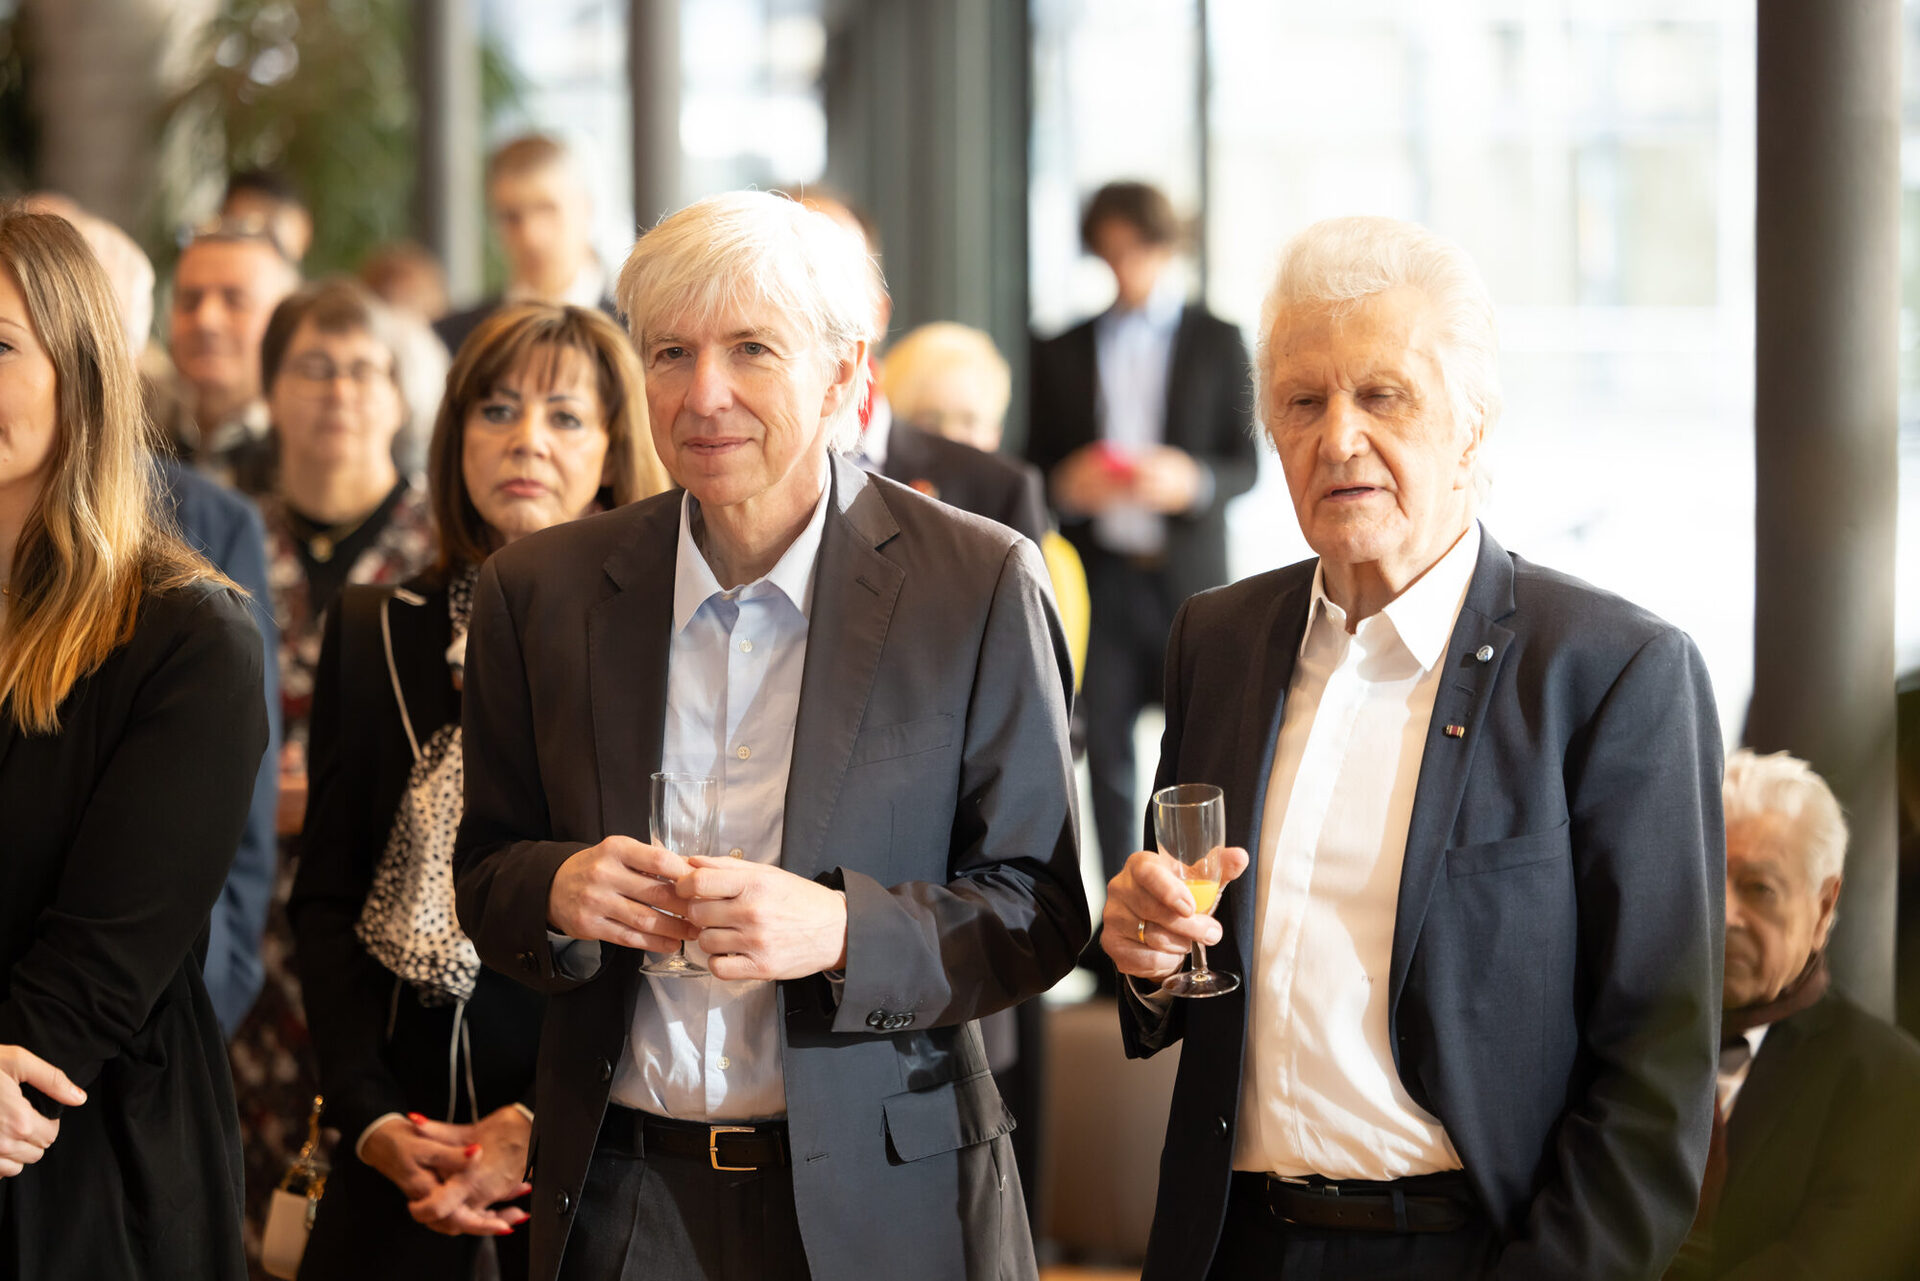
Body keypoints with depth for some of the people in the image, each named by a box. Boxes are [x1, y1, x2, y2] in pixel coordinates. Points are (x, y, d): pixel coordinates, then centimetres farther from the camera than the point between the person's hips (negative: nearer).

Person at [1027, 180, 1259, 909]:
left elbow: (1244, 462, 5)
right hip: (1097, 577, 2)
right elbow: (1035, 469, 14)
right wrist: (1066, 487, -9)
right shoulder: (1062, 354, 13)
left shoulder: (1216, 342, 9)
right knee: (1106, 758, 0)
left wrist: (1192, 480, -16)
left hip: (1187, 580, -1)